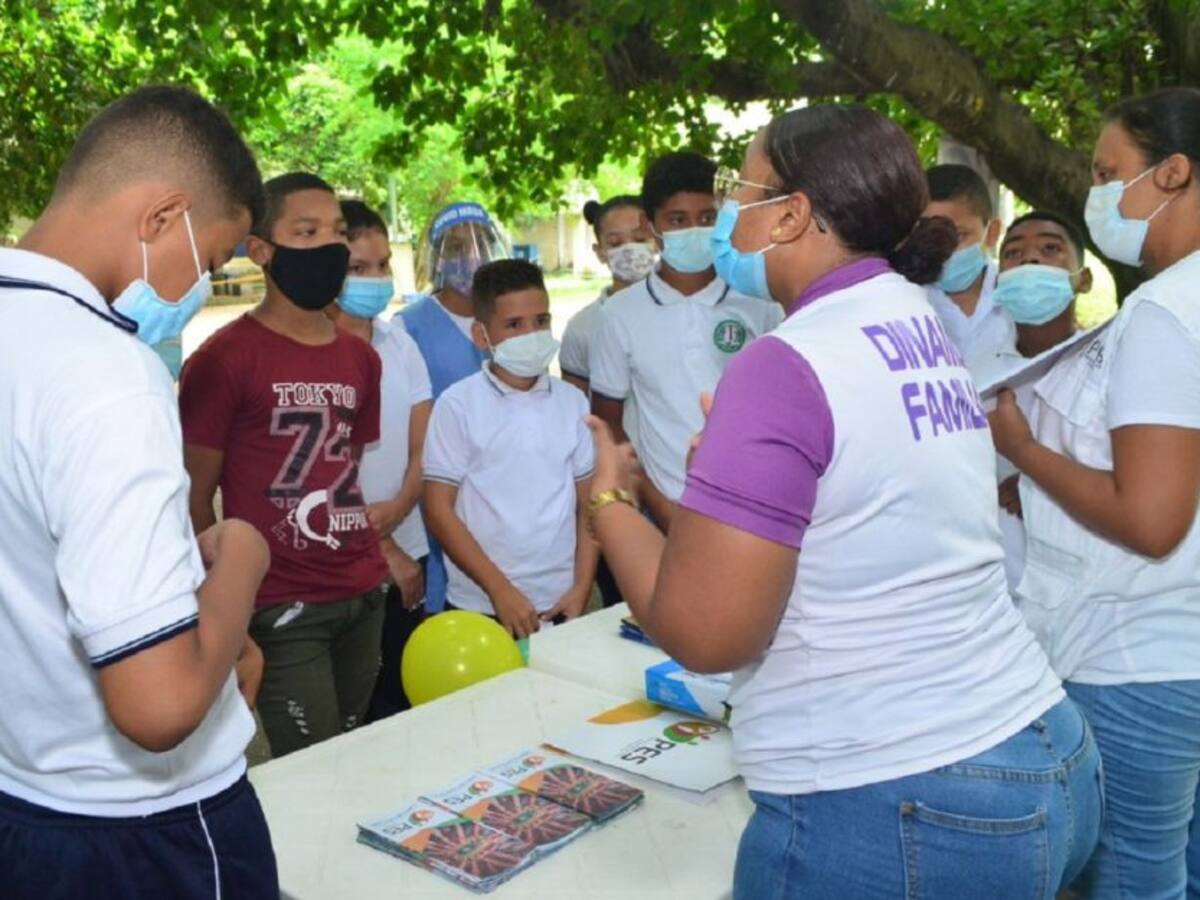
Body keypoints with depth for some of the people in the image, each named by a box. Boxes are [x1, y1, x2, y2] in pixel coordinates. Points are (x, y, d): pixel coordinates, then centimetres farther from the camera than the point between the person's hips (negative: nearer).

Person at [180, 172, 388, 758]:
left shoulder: (360, 358, 11)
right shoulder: (224, 358, -9)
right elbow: (194, 501, -6)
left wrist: (379, 551, 9)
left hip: (363, 595, 6)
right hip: (281, 607, -6)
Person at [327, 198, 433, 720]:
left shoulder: (400, 343, 6)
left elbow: (423, 447, 5)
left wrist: (397, 509, -13)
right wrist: (384, 549, -10)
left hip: (407, 554, 5)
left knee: (404, 696, 14)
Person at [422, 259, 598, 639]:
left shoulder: (572, 402, 5)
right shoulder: (457, 405, -6)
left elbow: (588, 503, 8)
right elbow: (439, 509, -7)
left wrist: (582, 587, -1)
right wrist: (499, 589, -10)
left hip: (560, 605, 3)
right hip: (480, 608, -3)